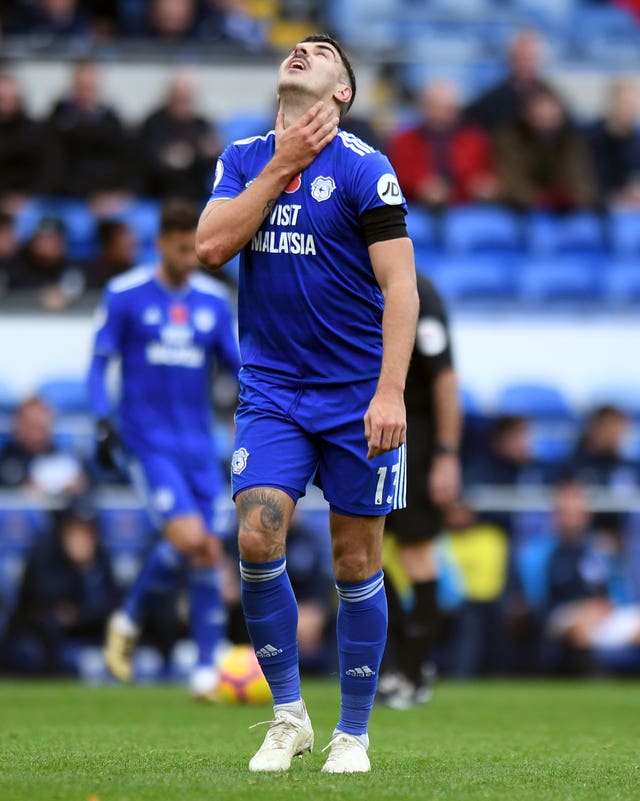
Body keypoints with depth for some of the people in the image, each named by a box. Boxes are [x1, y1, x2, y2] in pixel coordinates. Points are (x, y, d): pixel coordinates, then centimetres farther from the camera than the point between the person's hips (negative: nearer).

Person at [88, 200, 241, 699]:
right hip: (147, 441, -4)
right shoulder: (125, 295, -2)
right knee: (187, 538, -20)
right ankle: (129, 621, 4)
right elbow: (100, 362, 1)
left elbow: (238, 365, 13)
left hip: (198, 445, 4)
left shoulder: (214, 300, 8)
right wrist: (103, 422, -11)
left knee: (209, 550, -1)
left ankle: (207, 670, 4)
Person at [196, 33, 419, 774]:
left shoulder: (363, 170, -7)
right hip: (270, 390, 3)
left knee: (357, 565, 2)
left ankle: (352, 734, 14)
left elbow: (400, 285, -10)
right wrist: (279, 167, -9)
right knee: (256, 539, -13)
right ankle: (288, 716, 2)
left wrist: (391, 392, -20)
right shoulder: (242, 161, 7)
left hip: (358, 395, -3)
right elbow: (210, 247, -7)